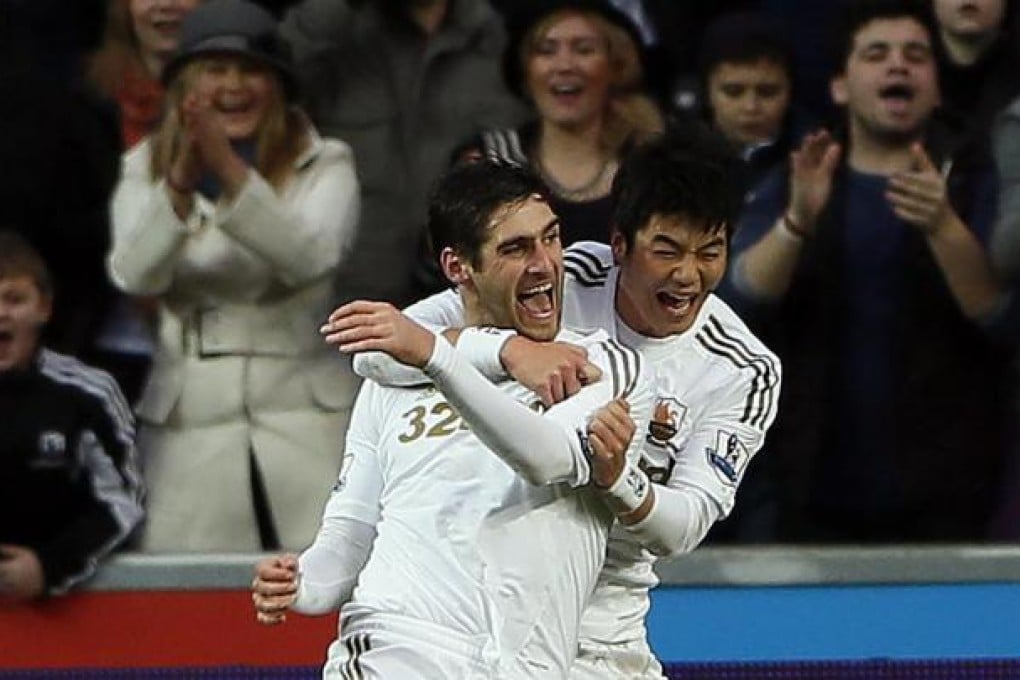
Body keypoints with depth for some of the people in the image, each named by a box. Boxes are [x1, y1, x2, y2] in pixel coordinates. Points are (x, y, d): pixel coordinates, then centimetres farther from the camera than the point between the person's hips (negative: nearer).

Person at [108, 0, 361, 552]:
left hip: (304, 417, -1)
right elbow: (133, 274, -10)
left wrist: (231, 171, -29)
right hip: (189, 420, 1)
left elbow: (313, 256, -16)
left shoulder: (324, 164, 3)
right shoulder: (146, 169, 7)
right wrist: (181, 184, -26)